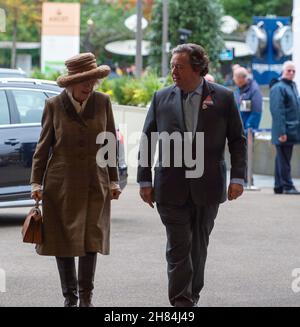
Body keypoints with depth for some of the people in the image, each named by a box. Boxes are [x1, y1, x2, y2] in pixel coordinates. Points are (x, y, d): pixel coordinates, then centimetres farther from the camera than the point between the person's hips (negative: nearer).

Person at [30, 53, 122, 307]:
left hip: (94, 183, 1)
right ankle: (70, 296, 13)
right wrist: (37, 183, -1)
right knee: (63, 240, 3)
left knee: (92, 240, -1)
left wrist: (114, 181, 6)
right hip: (61, 184, -1)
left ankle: (86, 297, 10)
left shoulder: (102, 102, 2)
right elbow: (43, 146, 3)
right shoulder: (54, 106, -2)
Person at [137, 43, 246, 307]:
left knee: (199, 245, 12)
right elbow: (147, 140, 5)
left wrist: (238, 178, -6)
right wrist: (145, 180, 1)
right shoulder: (162, 98, 2)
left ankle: (192, 297, 26)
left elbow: (237, 140, 2)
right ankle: (181, 302, -1)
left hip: (207, 187, 0)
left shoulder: (223, 98, -2)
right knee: (178, 246, -3)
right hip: (171, 188, 0)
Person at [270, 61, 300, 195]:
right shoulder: (278, 88, -12)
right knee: (284, 159, -4)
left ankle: (279, 186, 17)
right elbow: (277, 111, -18)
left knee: (282, 159, 12)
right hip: (285, 132, -9)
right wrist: (281, 132, -22)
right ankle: (287, 186, -2)